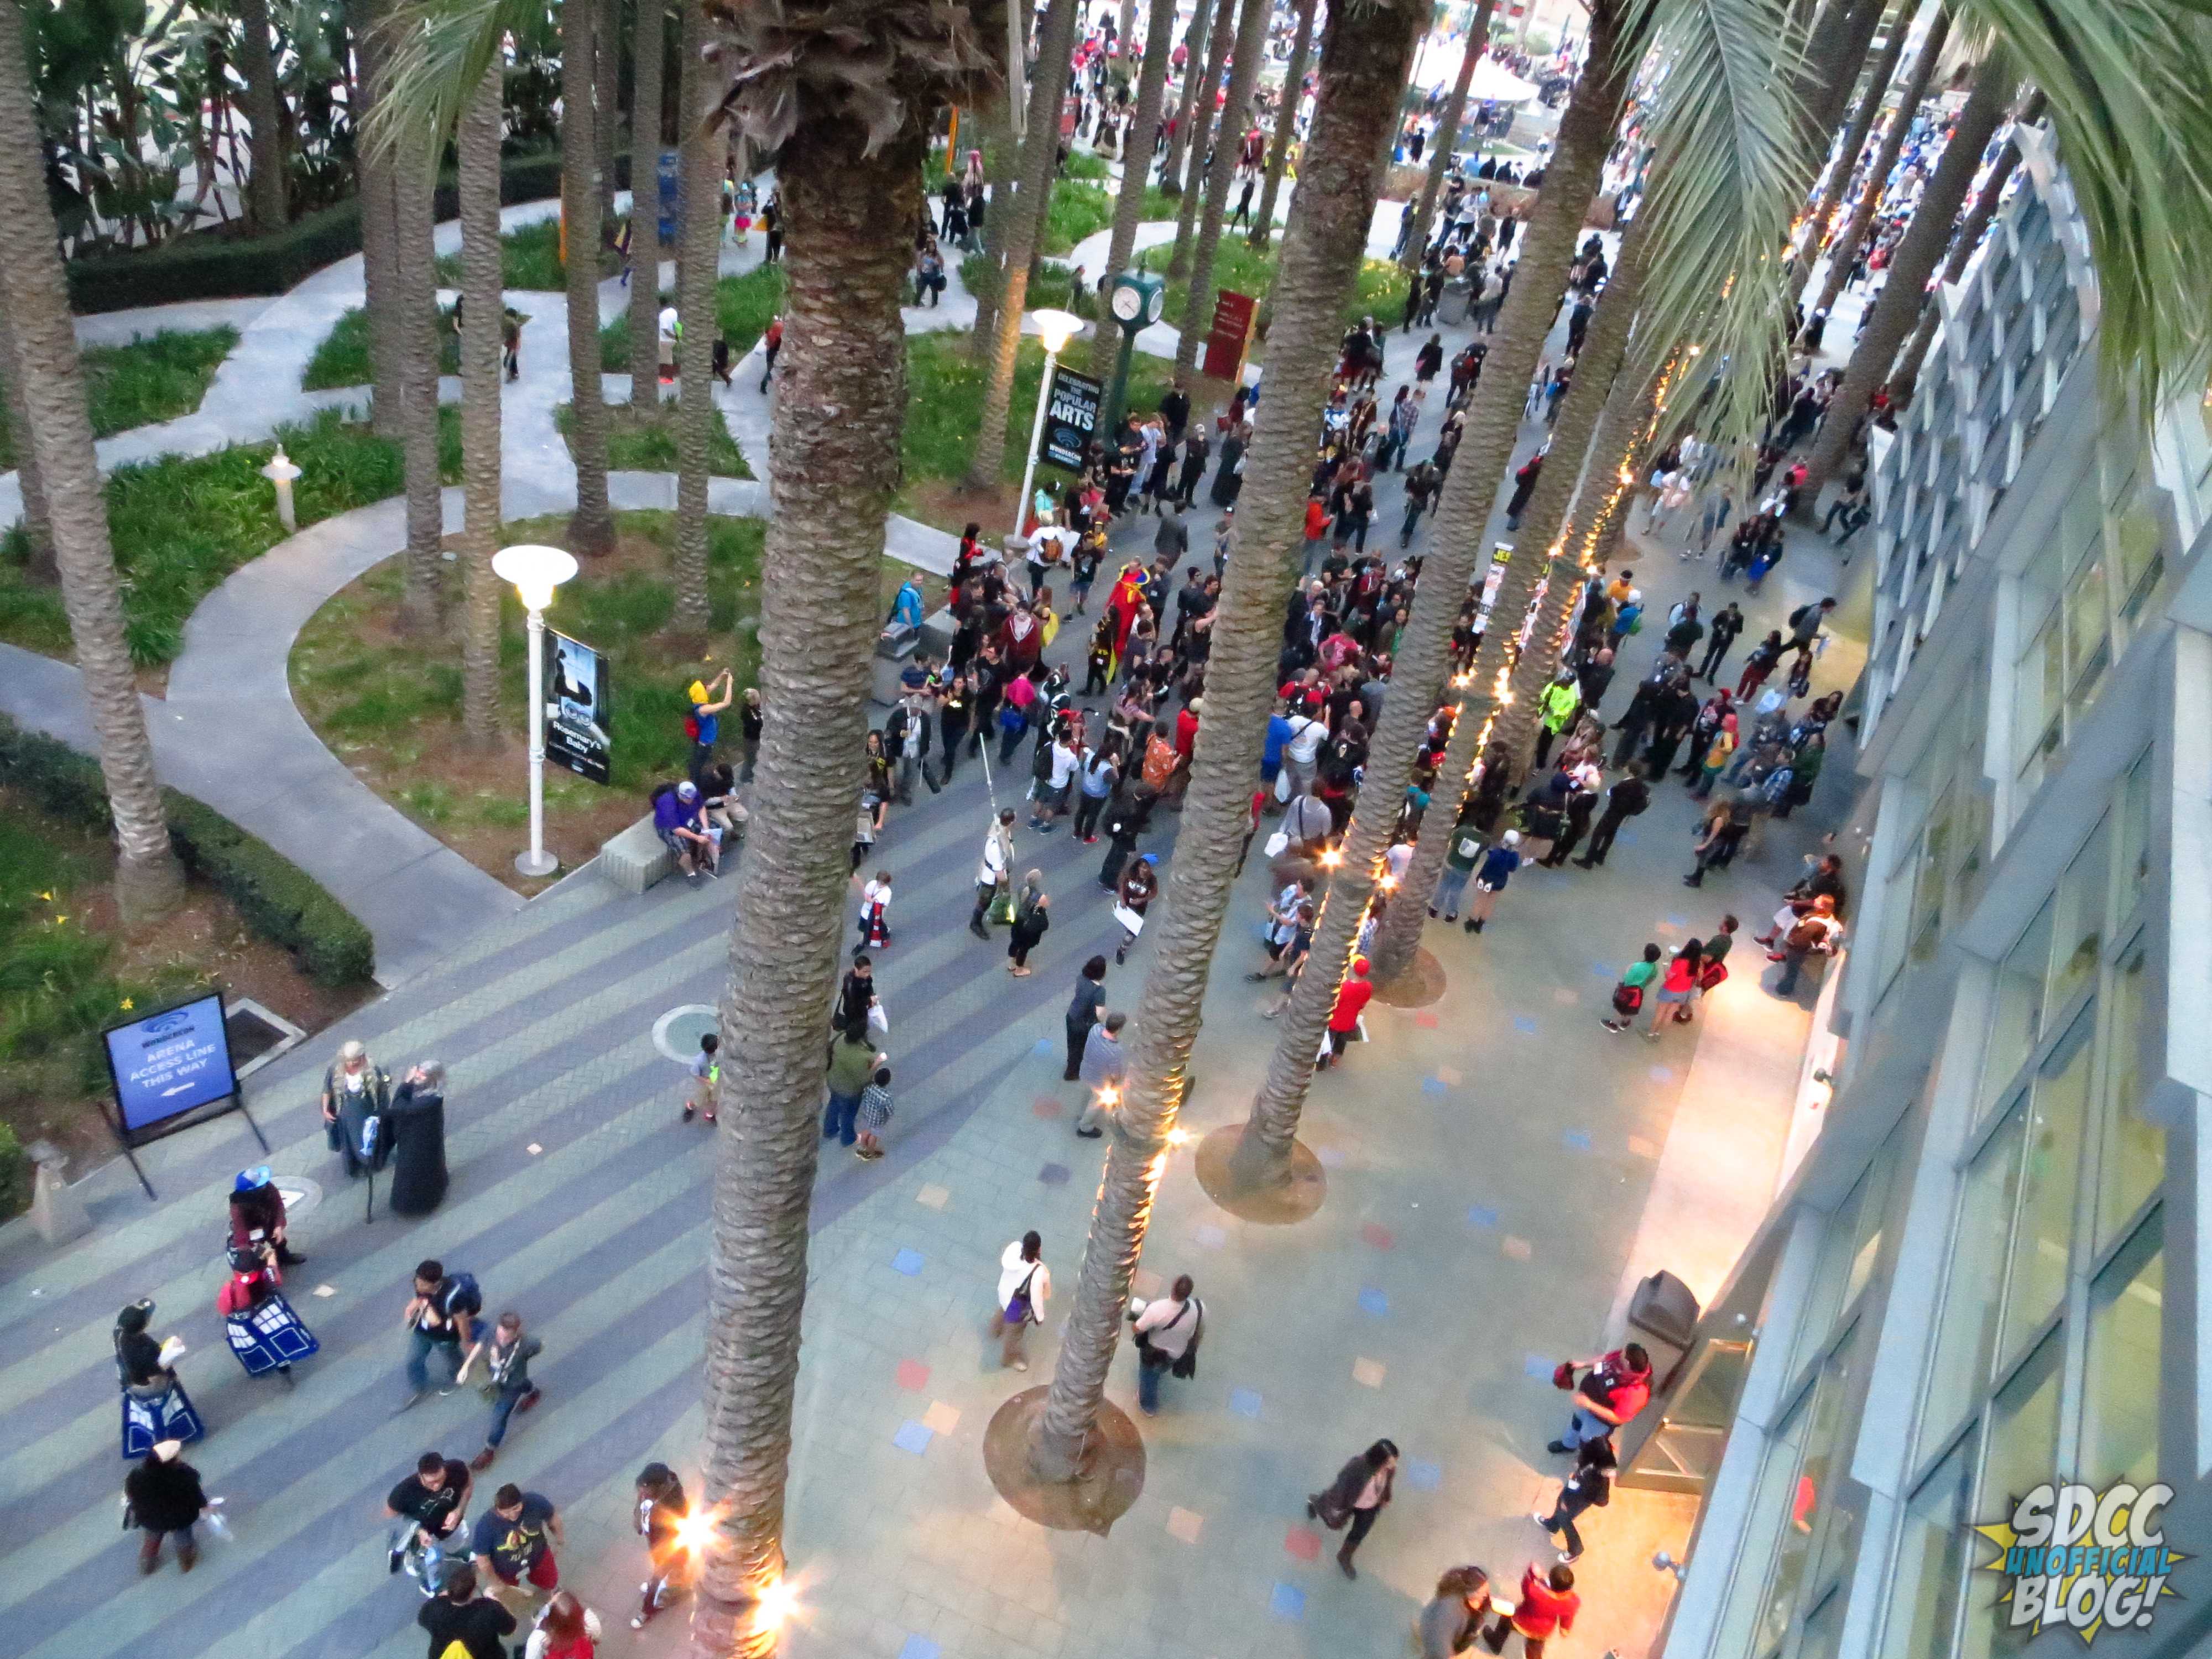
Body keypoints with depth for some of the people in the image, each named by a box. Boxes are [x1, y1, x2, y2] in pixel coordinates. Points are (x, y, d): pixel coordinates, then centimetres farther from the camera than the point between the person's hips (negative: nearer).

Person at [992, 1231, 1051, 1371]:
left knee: (1005, 1312, 40)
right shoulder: (1038, 1272, -44)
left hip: (1005, 1291, 6)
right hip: (1019, 1305, -5)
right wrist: (1040, 1317, -9)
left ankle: (997, 1329, 72)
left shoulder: (1015, 1248, -29)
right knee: (1014, 1332, 26)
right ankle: (1010, 1358, 55)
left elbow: (1003, 1263, -5)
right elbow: (1036, 1300, -30)